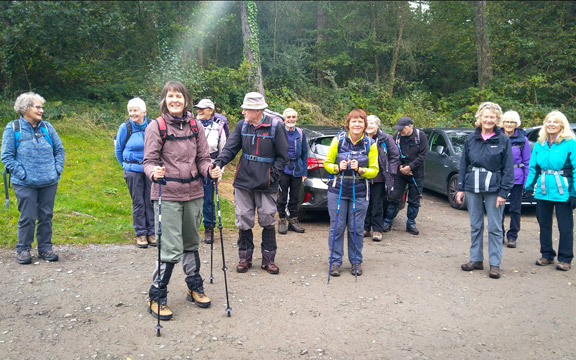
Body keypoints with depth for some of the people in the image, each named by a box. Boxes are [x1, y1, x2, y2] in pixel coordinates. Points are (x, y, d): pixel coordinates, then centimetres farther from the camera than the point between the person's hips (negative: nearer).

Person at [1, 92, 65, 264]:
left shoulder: (47, 127, 5)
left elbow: (59, 149, 12)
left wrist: (57, 170, 2)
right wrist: (23, 174, -11)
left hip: (49, 182, 3)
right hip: (25, 184, -3)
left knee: (46, 216, 10)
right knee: (27, 217, 1)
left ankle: (45, 248, 22)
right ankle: (23, 249, 18)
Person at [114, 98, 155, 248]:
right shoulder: (125, 127, -4)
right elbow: (118, 150, 10)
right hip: (133, 171, -2)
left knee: (151, 200, 5)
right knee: (138, 202, 2)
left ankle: (151, 232, 17)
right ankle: (140, 234, 13)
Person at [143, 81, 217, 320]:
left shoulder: (196, 127, 6)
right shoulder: (156, 127, -4)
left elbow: (202, 158, 8)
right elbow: (149, 161, -6)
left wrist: (209, 169, -14)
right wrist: (154, 172, -28)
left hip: (193, 194, 4)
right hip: (167, 195, -4)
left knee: (191, 243, 17)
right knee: (171, 249, -7)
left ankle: (195, 288, 33)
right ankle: (157, 298, 9)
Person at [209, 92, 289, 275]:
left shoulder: (275, 126, -6)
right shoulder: (241, 126, 4)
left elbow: (282, 156, -2)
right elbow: (230, 148, -1)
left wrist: (272, 176, -10)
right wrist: (218, 163, -19)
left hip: (266, 185, -3)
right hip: (243, 183, 3)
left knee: (268, 221, 4)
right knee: (244, 221, 7)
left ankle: (269, 259, 19)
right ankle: (245, 258, 22)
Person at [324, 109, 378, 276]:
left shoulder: (370, 144, 0)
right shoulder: (338, 140, -2)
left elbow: (374, 170, 2)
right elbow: (327, 163, 4)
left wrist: (360, 170, -17)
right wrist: (338, 167, -16)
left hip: (360, 193, 1)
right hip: (338, 191, 0)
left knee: (356, 229, 6)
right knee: (337, 227, 2)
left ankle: (356, 261, 22)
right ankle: (335, 261, 15)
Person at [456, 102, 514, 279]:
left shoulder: (503, 140, -3)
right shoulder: (471, 139, 5)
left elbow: (508, 169, -4)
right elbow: (463, 164, 8)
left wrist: (503, 192, -9)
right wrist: (460, 188, 4)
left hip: (494, 189, -3)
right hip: (472, 188, 3)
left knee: (495, 228, 2)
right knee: (475, 226, 11)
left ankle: (495, 264, 10)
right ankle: (476, 260, 21)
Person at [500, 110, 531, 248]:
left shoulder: (522, 139, 1)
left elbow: (527, 161, 4)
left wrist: (527, 181, -2)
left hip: (516, 178, -1)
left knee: (515, 208, 5)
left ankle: (512, 236, 16)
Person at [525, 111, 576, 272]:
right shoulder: (540, 144, 7)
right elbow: (533, 167, 11)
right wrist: (529, 186, 5)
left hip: (562, 191, -5)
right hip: (543, 190, 5)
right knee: (544, 224, 13)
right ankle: (547, 255, 27)